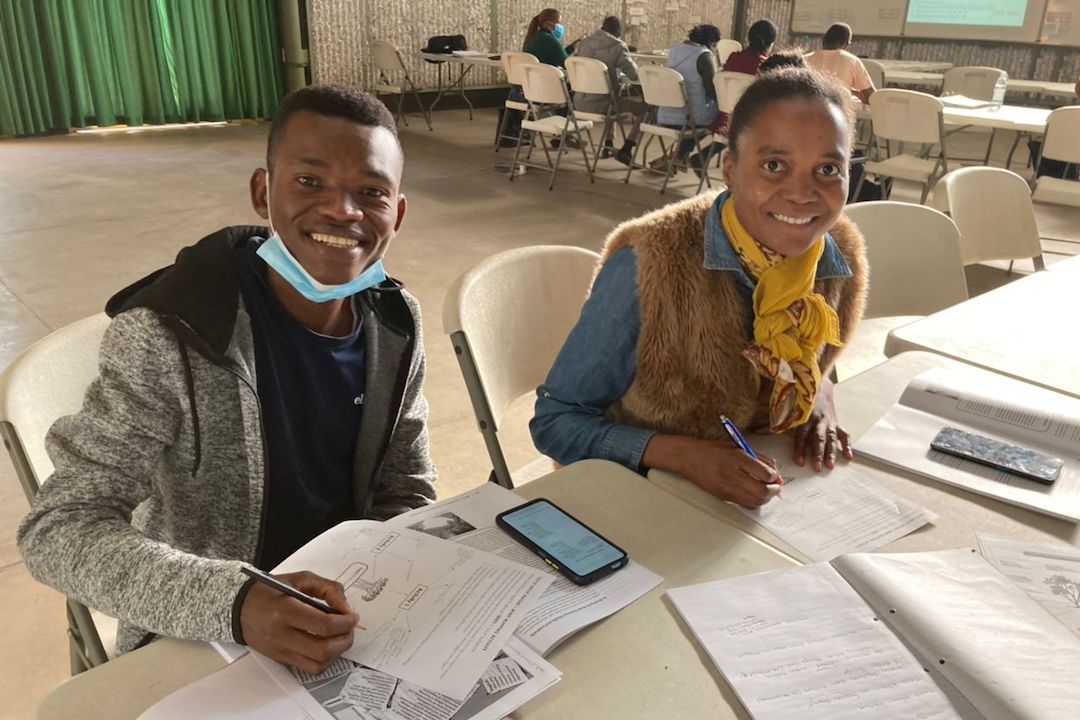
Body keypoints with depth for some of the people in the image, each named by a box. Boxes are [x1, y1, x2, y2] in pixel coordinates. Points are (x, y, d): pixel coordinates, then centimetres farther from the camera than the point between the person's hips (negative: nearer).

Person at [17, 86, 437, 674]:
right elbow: (58, 531, -21)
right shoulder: (168, 337, -22)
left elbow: (407, 493, 3)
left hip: (349, 613, 3)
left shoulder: (394, 326, -6)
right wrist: (233, 603, -35)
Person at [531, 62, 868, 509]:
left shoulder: (843, 262, -8)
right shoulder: (650, 266, -24)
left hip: (759, 500, 5)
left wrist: (818, 392, -9)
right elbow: (555, 421, -16)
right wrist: (682, 454, -29)